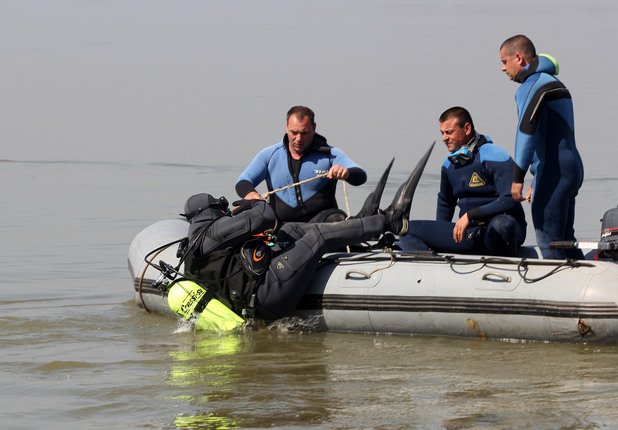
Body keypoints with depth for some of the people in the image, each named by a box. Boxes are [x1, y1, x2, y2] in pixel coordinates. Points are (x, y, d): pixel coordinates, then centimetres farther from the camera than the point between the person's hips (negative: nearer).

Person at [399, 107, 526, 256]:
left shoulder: (496, 157, -10)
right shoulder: (449, 164, 12)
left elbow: (510, 200, -20)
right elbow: (445, 203, 30)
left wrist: (470, 215, -21)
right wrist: (437, 237, 20)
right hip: (469, 234, 6)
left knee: (502, 224, -43)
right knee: (409, 229, -7)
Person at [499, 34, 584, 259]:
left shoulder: (533, 84, -9)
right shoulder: (555, 83, 22)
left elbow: (526, 130, -21)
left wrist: (517, 178, -24)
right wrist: (538, 181, 28)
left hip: (554, 173, -10)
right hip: (572, 168, 10)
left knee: (548, 242, -8)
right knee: (565, 240, 15)